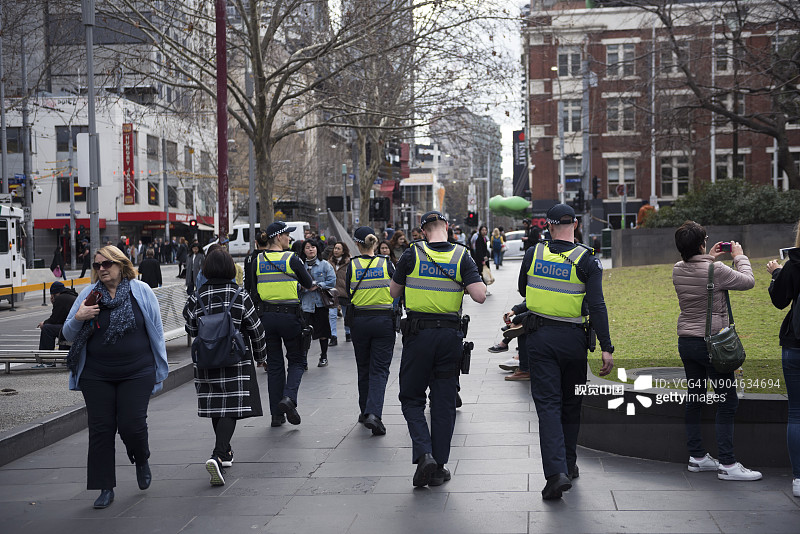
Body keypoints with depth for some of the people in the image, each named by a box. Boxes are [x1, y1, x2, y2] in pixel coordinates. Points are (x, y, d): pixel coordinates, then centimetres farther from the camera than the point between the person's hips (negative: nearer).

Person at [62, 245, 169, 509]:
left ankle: (141, 461, 27)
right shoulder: (89, 294, 4)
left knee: (132, 424, -7)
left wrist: (159, 368, 5)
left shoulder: (141, 291, 0)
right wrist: (78, 318, -14)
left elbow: (156, 331, 6)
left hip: (136, 373, -2)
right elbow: (68, 334, 7)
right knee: (100, 429, 2)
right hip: (96, 376, 2)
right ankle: (105, 488, 13)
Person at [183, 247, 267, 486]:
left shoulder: (197, 298, -4)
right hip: (236, 361, -3)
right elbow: (256, 330, -2)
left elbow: (191, 330, 6)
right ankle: (218, 456, -22)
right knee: (230, 409, -4)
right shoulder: (240, 297, -8)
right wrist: (260, 355, 13)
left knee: (216, 407, 16)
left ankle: (225, 452, 30)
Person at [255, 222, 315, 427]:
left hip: (266, 316, 4)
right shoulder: (291, 259, -9)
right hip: (289, 315, -3)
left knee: (274, 364, 12)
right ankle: (289, 397, -13)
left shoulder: (257, 260, 2)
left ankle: (276, 414, 12)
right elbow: (309, 285, 1)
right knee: (296, 360, 12)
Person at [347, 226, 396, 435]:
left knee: (364, 369, 17)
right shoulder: (386, 264, -4)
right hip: (384, 321, -1)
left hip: (360, 321, 1)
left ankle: (365, 412, 26)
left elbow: (348, 295, 1)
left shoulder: (352, 265, -4)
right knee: (380, 369, 0)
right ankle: (373, 413, -17)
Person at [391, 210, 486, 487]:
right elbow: (480, 296, -11)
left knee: (411, 398, 12)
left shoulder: (412, 254, -4)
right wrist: (464, 284, 8)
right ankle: (439, 467, 14)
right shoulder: (462, 256, -3)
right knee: (444, 402, 10)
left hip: (418, 332, -1)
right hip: (450, 334, 1)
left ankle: (424, 453, -8)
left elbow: (394, 292, 6)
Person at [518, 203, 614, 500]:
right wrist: (606, 348, -13)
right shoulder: (587, 260, -8)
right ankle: (568, 464, 29)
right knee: (571, 403, 17)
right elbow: (596, 306, -14)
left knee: (548, 403, -1)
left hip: (539, 337, 0)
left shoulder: (533, 254, -2)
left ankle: (556, 472, -16)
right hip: (573, 339, 0)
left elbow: (522, 290, 13)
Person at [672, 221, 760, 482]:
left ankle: (697, 456, 20)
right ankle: (727, 464, -4)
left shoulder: (678, 270, 1)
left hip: (686, 341, 7)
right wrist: (739, 256, 10)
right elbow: (748, 281, -4)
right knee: (727, 402, -2)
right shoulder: (716, 271, -18)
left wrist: (709, 259, 25)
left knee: (695, 400, 14)